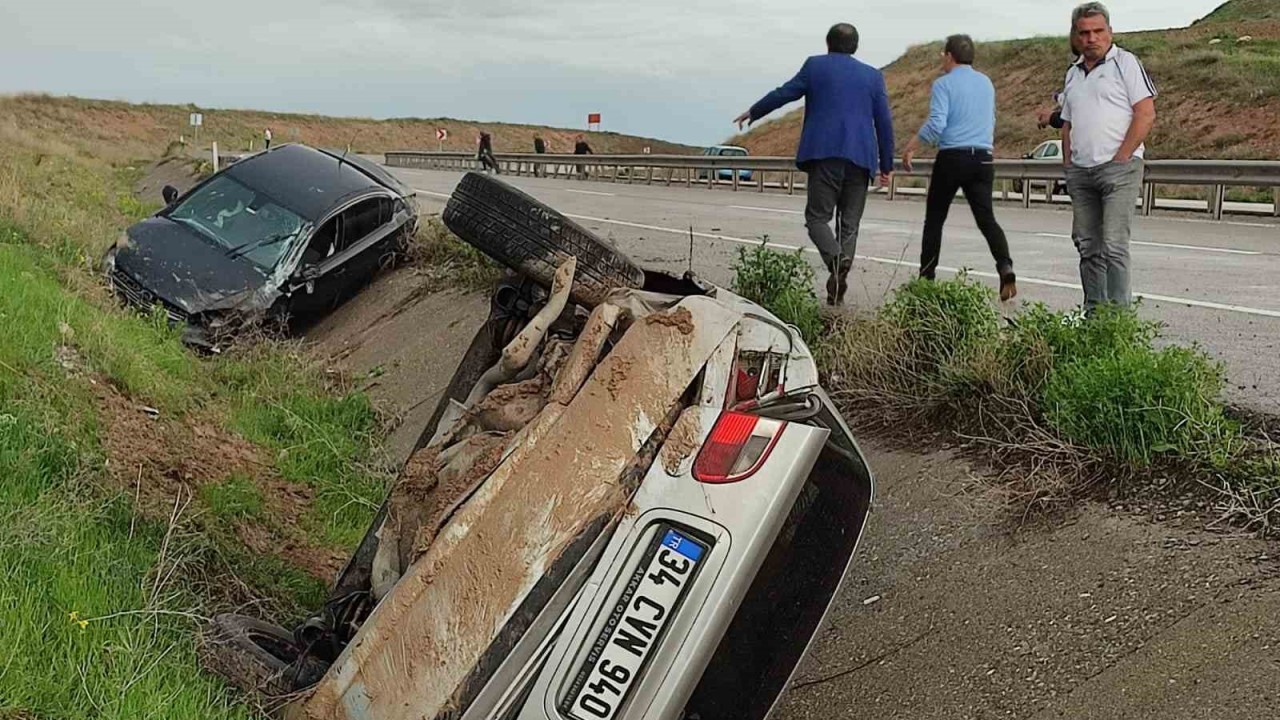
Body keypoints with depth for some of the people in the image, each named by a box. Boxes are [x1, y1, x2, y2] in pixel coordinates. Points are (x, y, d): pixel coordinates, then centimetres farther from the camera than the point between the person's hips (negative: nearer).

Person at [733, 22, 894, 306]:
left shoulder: (816, 65, 7)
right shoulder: (873, 76, 13)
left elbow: (784, 93, 9)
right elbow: (884, 123, 10)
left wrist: (753, 113, 24)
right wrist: (886, 165, 15)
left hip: (825, 154, -3)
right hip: (860, 157, 3)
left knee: (817, 217, 2)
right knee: (849, 223, 8)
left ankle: (836, 259, -25)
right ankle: (838, 285, 2)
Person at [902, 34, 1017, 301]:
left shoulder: (944, 84, -4)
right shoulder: (987, 83, 15)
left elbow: (936, 124, -16)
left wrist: (910, 147, -7)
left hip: (952, 158, -5)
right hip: (983, 159, 5)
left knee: (934, 219, 9)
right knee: (986, 218, -1)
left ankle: (927, 276, 12)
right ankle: (1005, 267, -22)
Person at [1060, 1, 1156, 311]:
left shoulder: (1125, 62, -1)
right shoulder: (1073, 73, 18)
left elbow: (1146, 114, -9)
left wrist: (1120, 158, -13)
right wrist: (1068, 163, 10)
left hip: (1119, 168, -6)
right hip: (1080, 171, 6)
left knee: (1113, 245, -12)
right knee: (1088, 247, 8)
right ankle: (1093, 313, 14)